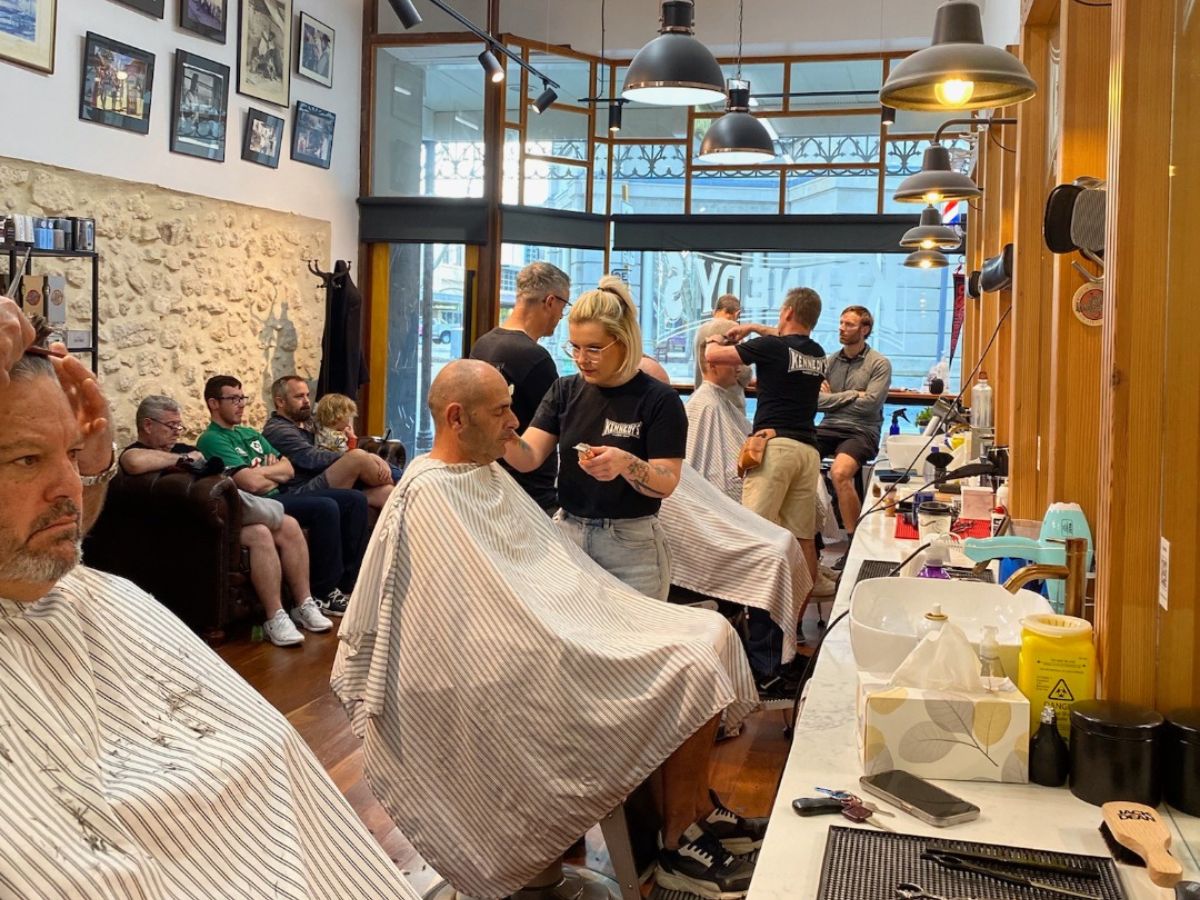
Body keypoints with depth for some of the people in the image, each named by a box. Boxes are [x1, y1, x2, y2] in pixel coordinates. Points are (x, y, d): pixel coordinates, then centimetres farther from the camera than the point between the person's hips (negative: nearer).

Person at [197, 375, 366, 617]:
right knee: (325, 508, -30)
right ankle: (324, 594, -19)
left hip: (280, 495, 9)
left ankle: (348, 583, 1)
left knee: (355, 500, -2)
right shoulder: (212, 440, -7)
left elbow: (288, 470, 14)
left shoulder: (250, 434, 22)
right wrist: (274, 475, 2)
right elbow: (253, 484, -18)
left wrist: (261, 471, -5)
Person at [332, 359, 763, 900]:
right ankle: (679, 847, 3)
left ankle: (701, 811, 13)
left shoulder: (490, 476, 11)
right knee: (692, 671, -13)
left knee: (710, 635, 3)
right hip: (536, 658, -9)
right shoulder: (429, 500, -18)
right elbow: (498, 614, -21)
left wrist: (604, 605, 11)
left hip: (555, 618, 10)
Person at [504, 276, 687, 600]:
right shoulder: (565, 391, 4)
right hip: (566, 535, 4)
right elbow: (527, 458, -5)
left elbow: (666, 484, -13)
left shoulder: (658, 400, -9)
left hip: (630, 547, -4)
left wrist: (625, 463, -32)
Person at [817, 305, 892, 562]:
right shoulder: (830, 361, 14)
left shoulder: (880, 364, 1)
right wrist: (852, 394, -5)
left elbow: (868, 404, -11)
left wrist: (833, 398, 0)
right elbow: (817, 400, 2)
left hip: (861, 432, -5)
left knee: (839, 472, -34)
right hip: (829, 428, 5)